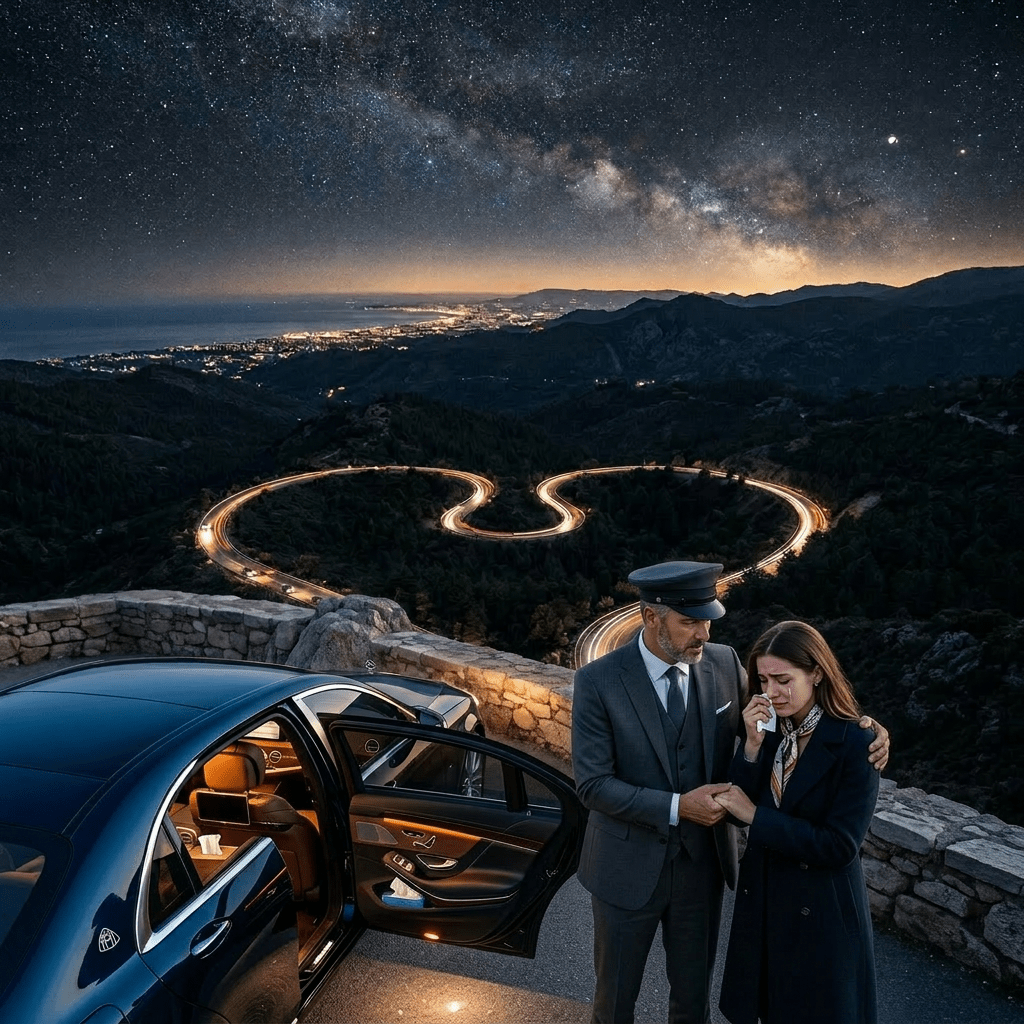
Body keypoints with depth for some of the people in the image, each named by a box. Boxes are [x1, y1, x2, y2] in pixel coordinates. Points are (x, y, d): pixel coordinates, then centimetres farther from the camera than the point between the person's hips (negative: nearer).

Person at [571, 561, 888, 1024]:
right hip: (628, 867, -3)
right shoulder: (597, 682, -20)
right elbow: (593, 784, -19)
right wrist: (677, 807, -26)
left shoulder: (723, 663, -9)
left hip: (702, 864, 3)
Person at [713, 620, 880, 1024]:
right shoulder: (769, 729, -4)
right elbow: (738, 807, -7)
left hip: (820, 910, -5)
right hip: (762, 897, 5)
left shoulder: (855, 743, -20)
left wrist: (757, 816, -22)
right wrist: (753, 744, -20)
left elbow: (840, 846, -22)